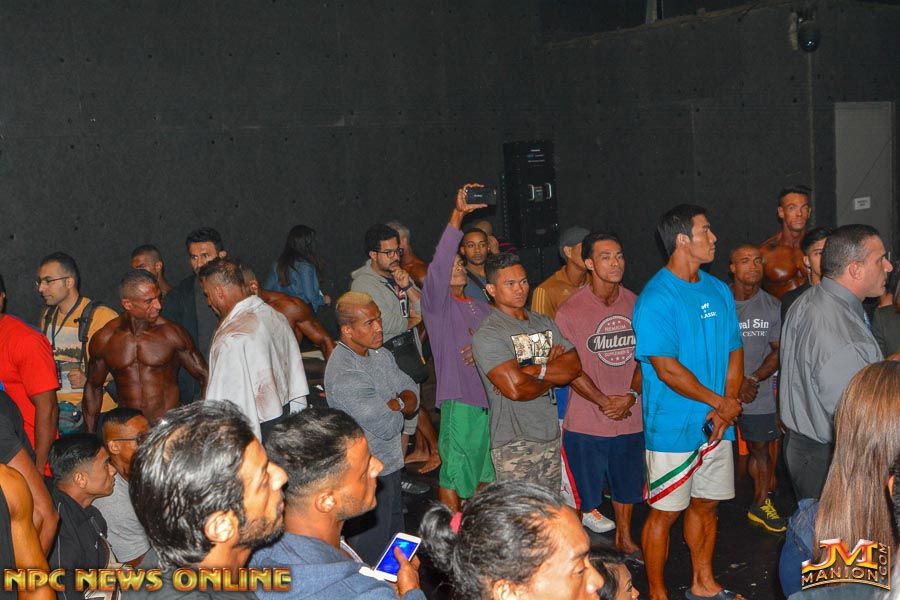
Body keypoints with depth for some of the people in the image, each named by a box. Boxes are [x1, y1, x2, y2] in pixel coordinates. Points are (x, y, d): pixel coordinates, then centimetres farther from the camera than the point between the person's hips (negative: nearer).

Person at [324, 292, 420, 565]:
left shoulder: (380, 353, 3)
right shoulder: (344, 374, -26)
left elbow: (412, 393, 3)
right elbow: (388, 426, -25)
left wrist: (392, 405, -18)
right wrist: (400, 404, -6)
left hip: (389, 463, 9)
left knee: (396, 537, 23)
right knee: (372, 550, 6)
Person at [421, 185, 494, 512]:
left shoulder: (481, 305, 16)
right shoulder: (436, 302, -4)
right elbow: (439, 264, -21)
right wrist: (457, 215, -29)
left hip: (491, 398, 7)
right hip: (459, 400, -7)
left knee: (484, 472, 18)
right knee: (454, 474, 0)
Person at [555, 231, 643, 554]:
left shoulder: (634, 304, 1)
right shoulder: (570, 311, -13)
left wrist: (632, 395, -9)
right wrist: (604, 401, -12)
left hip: (630, 417, 5)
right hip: (586, 421, -4)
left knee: (627, 485, 22)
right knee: (582, 495, 7)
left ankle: (624, 538, 44)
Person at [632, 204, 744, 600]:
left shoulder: (719, 291, 9)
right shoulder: (656, 299, -15)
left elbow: (735, 352, 9)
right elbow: (667, 369, -19)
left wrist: (725, 409, -5)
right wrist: (721, 402, -10)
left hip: (717, 425, 7)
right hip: (673, 429, -7)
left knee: (705, 504, 18)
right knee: (665, 512, 3)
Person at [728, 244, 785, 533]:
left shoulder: (772, 306, 1)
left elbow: (778, 351, 4)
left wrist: (753, 379, -11)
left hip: (759, 393, 3)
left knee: (761, 448, 14)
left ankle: (760, 505, 30)